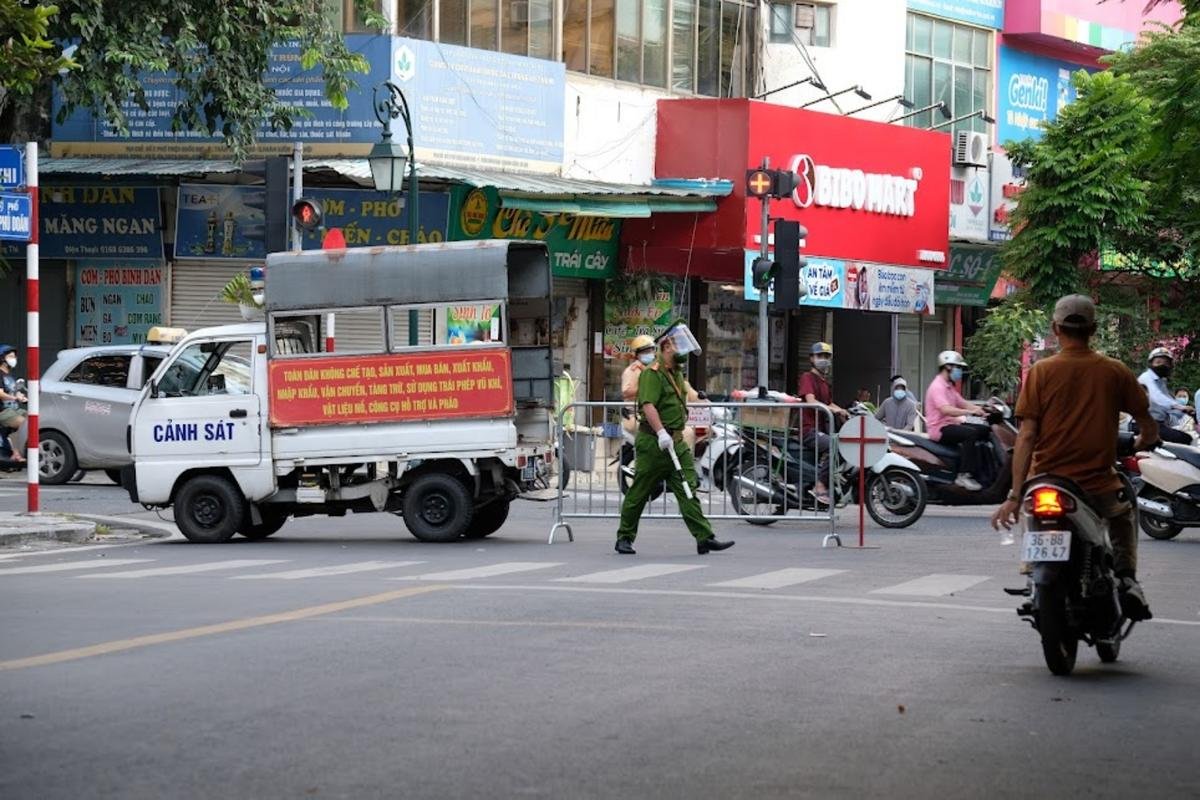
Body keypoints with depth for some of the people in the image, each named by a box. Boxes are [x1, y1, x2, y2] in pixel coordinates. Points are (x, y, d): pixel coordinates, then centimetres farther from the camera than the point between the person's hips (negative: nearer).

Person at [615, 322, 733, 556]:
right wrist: (661, 432, -35)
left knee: (688, 489, -3)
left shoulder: (676, 373, 18)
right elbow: (648, 405, -24)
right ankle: (624, 538, 16)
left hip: (676, 442, 8)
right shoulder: (652, 374, -12)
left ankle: (704, 538, -10)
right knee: (639, 493, 3)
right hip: (653, 443, -8)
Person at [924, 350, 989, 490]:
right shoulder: (937, 386, -15)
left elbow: (962, 403, 17)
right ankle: (964, 476, -33)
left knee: (985, 430, 6)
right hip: (940, 429, -10)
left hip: (951, 425, 10)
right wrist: (970, 412, -36)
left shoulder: (950, 387, 21)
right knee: (971, 433, -31)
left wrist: (981, 409, 0)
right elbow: (946, 410, -29)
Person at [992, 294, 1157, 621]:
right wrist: (1137, 445, 26)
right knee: (1124, 514, 29)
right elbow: (1150, 429, 3)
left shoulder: (1041, 371, -4)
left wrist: (1014, 496, -8)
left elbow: (1026, 436, -9)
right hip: (1099, 487, 1)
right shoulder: (1115, 371, -1)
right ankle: (1126, 579, 8)